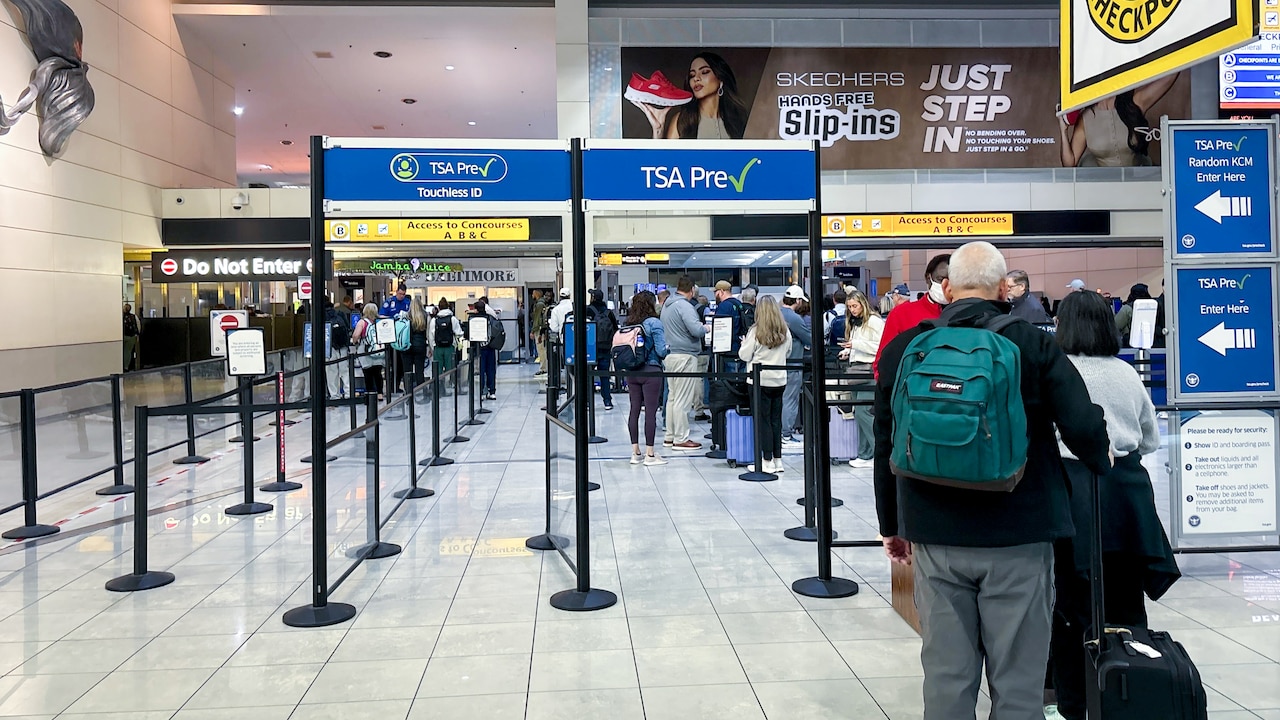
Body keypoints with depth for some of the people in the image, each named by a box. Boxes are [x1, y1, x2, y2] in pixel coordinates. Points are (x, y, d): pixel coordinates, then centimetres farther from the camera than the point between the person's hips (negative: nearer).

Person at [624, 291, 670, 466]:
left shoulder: (628, 323, 7)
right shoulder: (654, 323, -10)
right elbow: (661, 350, -13)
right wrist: (668, 348, 7)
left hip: (631, 371, 6)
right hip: (651, 371, -6)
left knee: (634, 410, 9)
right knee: (651, 411, -1)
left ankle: (635, 452, 16)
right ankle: (650, 455, 3)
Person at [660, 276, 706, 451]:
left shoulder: (667, 305, 14)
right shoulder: (684, 306, -15)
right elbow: (696, 329, -23)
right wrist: (706, 328, -3)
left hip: (669, 355, 9)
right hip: (684, 356, -9)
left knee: (673, 397, 15)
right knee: (683, 400, -4)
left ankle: (670, 436, 21)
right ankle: (681, 439, 1)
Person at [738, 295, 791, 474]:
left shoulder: (755, 331, -12)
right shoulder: (785, 332, 2)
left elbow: (744, 355, -6)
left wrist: (744, 344, 13)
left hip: (760, 380, -4)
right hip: (779, 380, 5)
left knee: (763, 420, 1)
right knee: (776, 419, 11)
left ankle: (767, 462, 2)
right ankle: (777, 460, 15)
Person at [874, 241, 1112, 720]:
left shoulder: (903, 348, 3)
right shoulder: (1033, 344, -5)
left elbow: (885, 447, 9)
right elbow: (1083, 427, -11)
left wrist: (892, 526, 19)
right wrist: (1101, 466, 12)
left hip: (936, 538, 2)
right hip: (1018, 536, -2)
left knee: (946, 677, 10)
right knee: (1018, 681, 8)